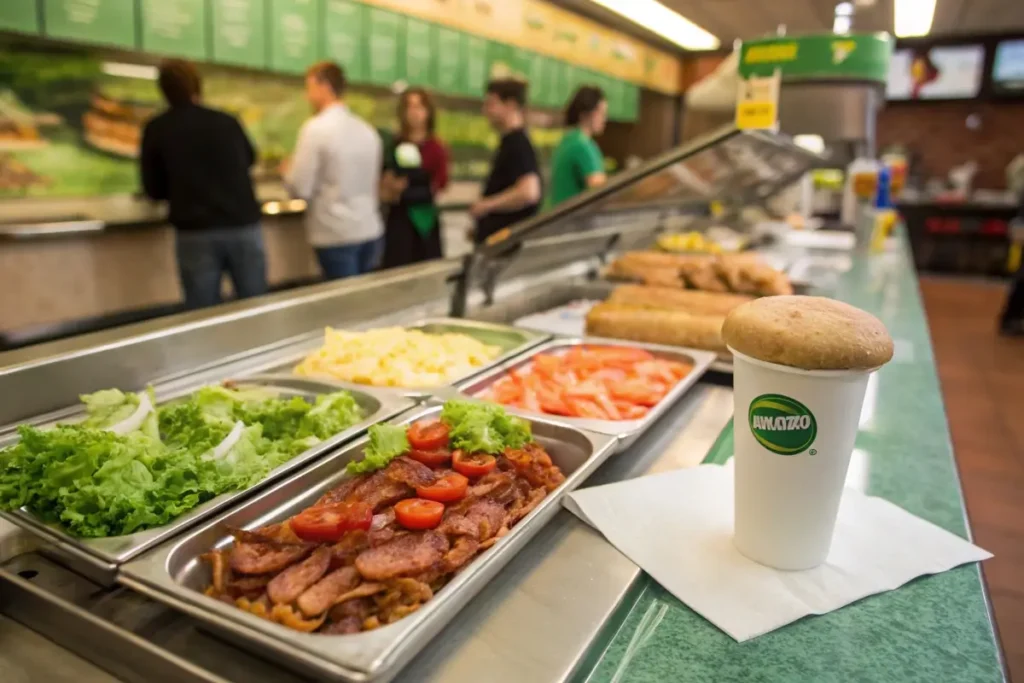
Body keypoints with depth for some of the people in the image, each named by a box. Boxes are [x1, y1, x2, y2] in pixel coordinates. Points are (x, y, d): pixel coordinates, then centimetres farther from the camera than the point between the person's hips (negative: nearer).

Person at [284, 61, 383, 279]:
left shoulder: (316, 127, -10)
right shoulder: (367, 130, 9)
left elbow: (301, 189, -10)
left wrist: (287, 170, 9)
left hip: (337, 235, -6)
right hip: (371, 231, 6)